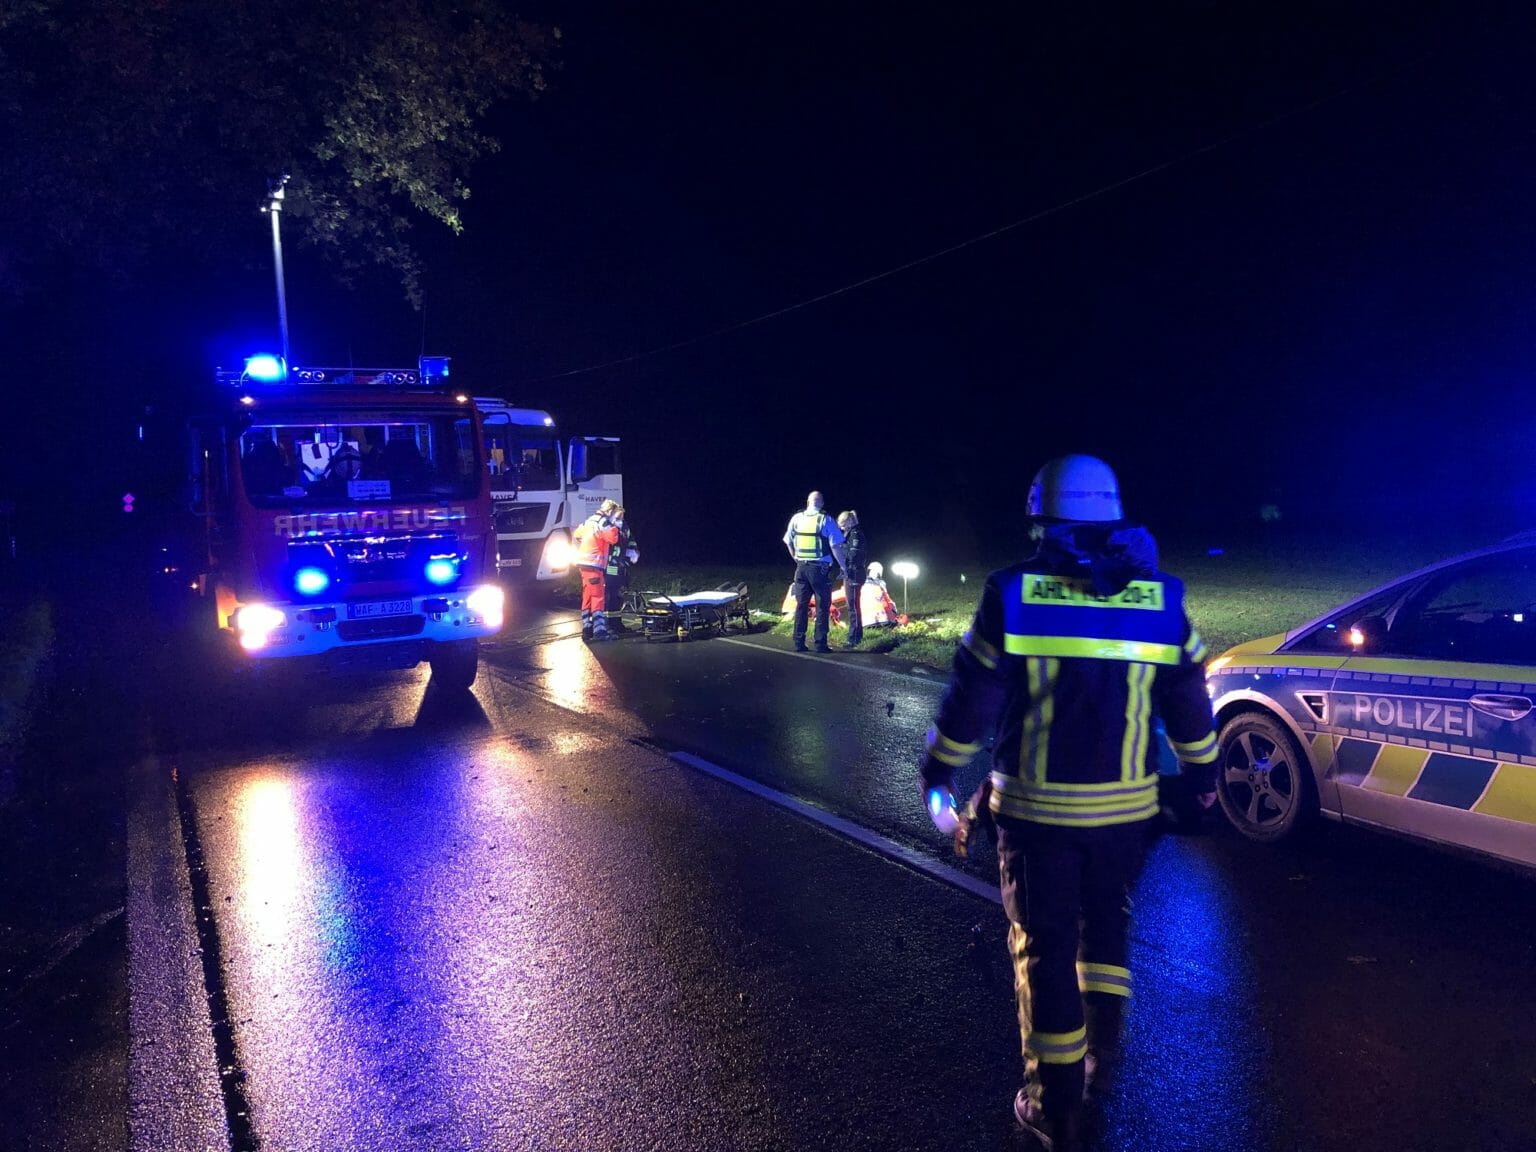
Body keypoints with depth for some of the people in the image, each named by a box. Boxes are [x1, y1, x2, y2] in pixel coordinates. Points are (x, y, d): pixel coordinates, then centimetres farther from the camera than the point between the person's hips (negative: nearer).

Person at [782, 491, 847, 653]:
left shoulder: (796, 518, 4)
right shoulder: (826, 520, -7)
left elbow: (788, 542, 11)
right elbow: (835, 546, -10)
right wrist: (843, 566, -2)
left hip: (801, 567, 4)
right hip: (820, 568, -4)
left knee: (801, 605, 11)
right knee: (822, 606, 3)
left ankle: (799, 643, 12)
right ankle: (820, 644, 1)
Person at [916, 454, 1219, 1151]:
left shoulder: (1012, 596, -11)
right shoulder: (1160, 600, -3)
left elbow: (969, 701, -8)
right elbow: (1189, 706, 6)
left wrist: (936, 775, 6)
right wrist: (1203, 773, 22)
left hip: (1035, 807, -2)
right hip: (1125, 807, 3)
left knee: (1044, 946, 10)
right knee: (1106, 927, 25)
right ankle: (1101, 1061, 31)